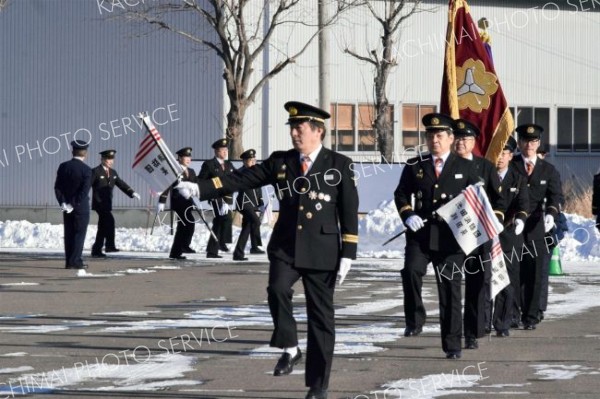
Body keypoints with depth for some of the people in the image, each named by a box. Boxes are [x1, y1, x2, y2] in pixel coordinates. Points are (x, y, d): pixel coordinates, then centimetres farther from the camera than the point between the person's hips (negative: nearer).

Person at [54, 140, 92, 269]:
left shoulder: (63, 167, 0)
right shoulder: (86, 170, -13)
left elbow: (57, 187, -2)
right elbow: (84, 191, -19)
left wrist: (63, 203, -4)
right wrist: (74, 205, -15)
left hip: (67, 206, 4)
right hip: (81, 206, -4)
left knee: (69, 234, 10)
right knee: (79, 233, 1)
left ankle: (69, 262, 10)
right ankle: (76, 261, -3)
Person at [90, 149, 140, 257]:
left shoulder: (113, 173, 15)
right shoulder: (95, 172, -7)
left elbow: (121, 184, 12)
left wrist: (132, 193, -2)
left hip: (107, 204, 8)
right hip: (99, 203, -8)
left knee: (103, 228, 9)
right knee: (109, 221, -21)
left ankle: (96, 251, 13)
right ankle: (110, 245, -19)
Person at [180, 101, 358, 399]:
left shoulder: (340, 165, -1)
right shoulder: (279, 162, 6)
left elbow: (349, 212, -1)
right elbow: (240, 180, 1)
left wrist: (348, 253, -7)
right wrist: (198, 188, -11)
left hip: (321, 251, -2)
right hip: (285, 247, 2)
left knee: (320, 318, 2)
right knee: (278, 289, -27)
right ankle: (289, 349, -7)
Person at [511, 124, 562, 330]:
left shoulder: (549, 170, 11)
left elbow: (554, 196, 1)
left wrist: (551, 214, -19)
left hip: (536, 229, 2)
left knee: (534, 274, 1)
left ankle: (530, 317, 8)